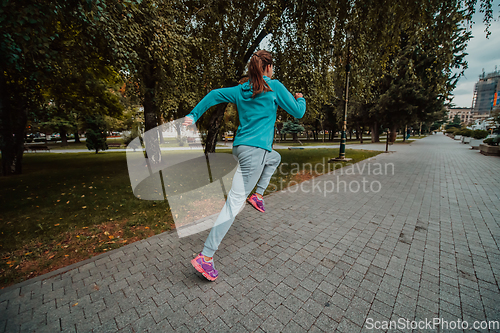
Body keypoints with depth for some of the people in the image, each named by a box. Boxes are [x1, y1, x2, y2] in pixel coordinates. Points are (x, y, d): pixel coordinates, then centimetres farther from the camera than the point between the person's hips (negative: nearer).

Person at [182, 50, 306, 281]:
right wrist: (300, 99, 27)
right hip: (254, 150, -8)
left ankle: (258, 195, 27)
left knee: (275, 158, 34)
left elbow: (214, 95, 12)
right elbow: (298, 113, 5)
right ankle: (206, 257, -3)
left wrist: (193, 115, 12)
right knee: (234, 202, -8)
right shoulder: (274, 86, 1)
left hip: (241, 147, 8)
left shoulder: (241, 90, 16)